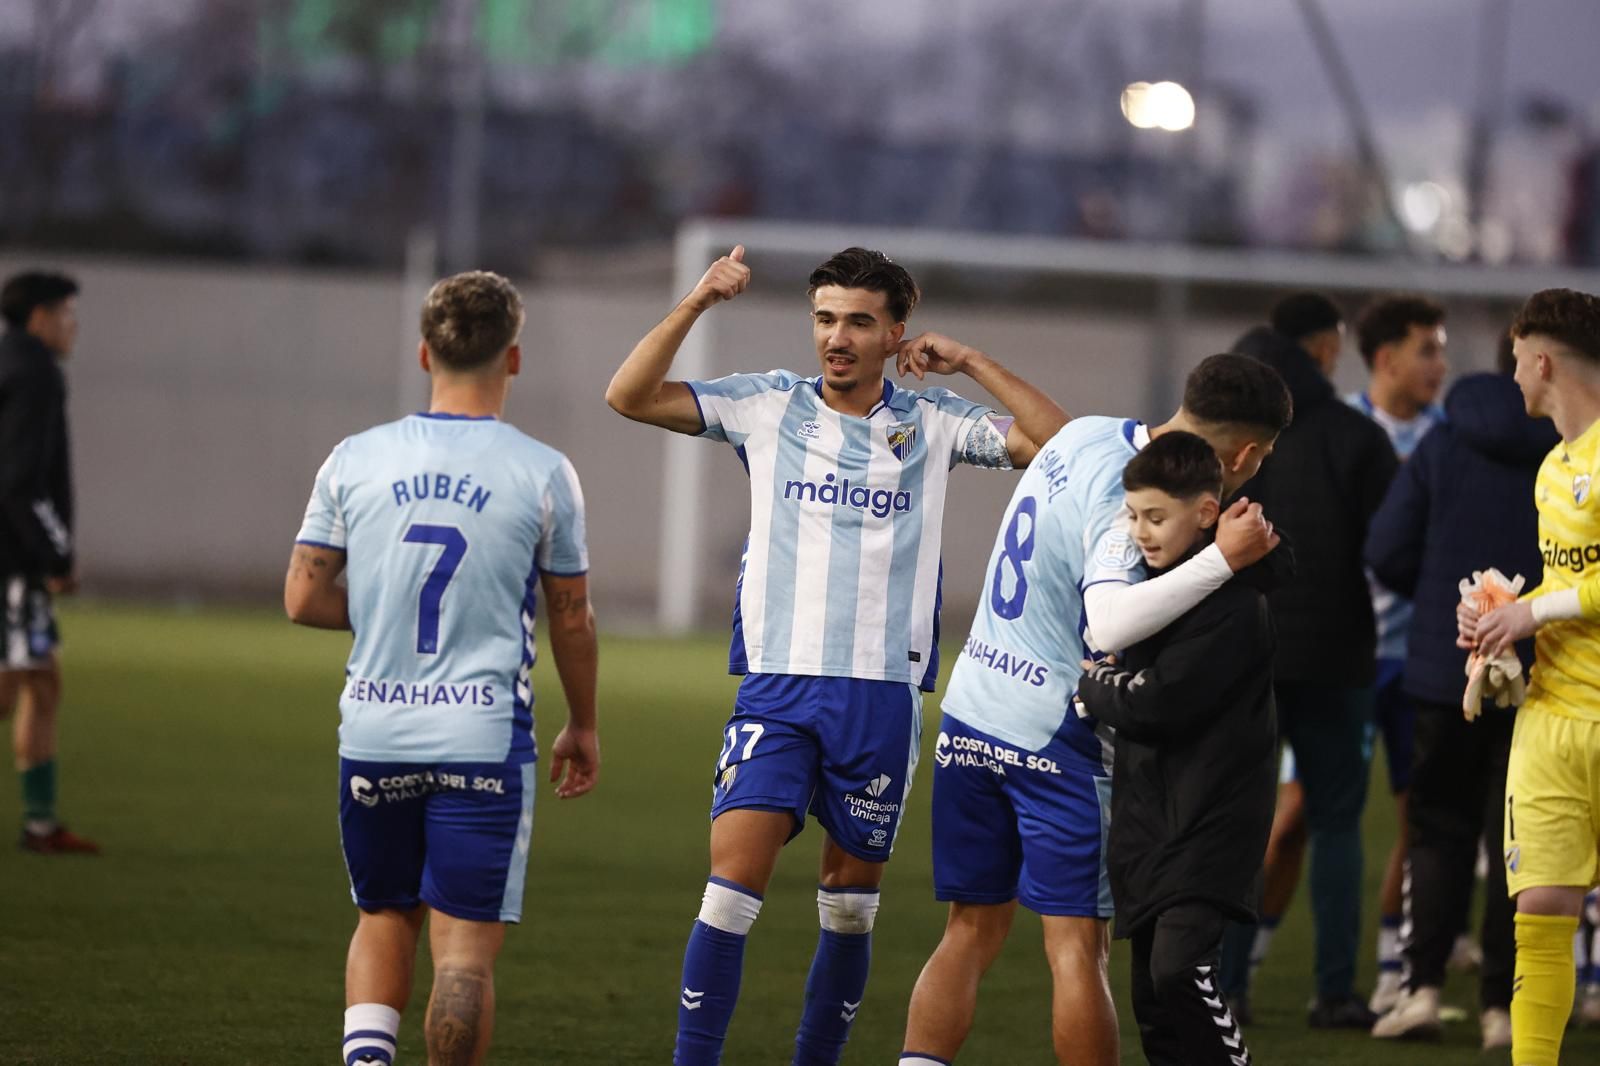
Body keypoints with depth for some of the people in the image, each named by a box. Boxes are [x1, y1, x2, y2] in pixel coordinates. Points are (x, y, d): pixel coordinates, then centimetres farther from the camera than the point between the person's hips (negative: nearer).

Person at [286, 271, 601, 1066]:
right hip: (484, 738, -3)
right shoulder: (543, 474, -4)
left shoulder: (354, 460, 1)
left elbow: (304, 600, 3)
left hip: (373, 733, 3)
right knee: (466, 947, 0)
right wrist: (582, 726, 19)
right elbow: (571, 620, 4)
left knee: (382, 920, 19)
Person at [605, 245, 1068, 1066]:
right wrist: (695, 305, -8)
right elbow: (629, 397, 2)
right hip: (776, 684, -1)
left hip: (883, 694, 1)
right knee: (732, 881, -14)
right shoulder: (769, 406, 6)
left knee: (850, 905, 7)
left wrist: (971, 364, -4)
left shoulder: (932, 424, 7)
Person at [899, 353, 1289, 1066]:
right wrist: (1222, 560, -34)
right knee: (1076, 946, -2)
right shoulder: (1126, 502, -21)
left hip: (971, 711, 8)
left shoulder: (1085, 436, 4)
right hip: (1054, 739, -8)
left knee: (972, 933, 11)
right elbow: (1109, 625, -34)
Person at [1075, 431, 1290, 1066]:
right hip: (1151, 817, 9)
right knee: (1154, 998, 8)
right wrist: (1107, 685, 4)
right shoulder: (1161, 584, 14)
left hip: (1208, 820, -9)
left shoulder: (1231, 603, -16)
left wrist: (1092, 683, -4)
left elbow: (1156, 704, -21)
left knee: (1180, 969, -23)